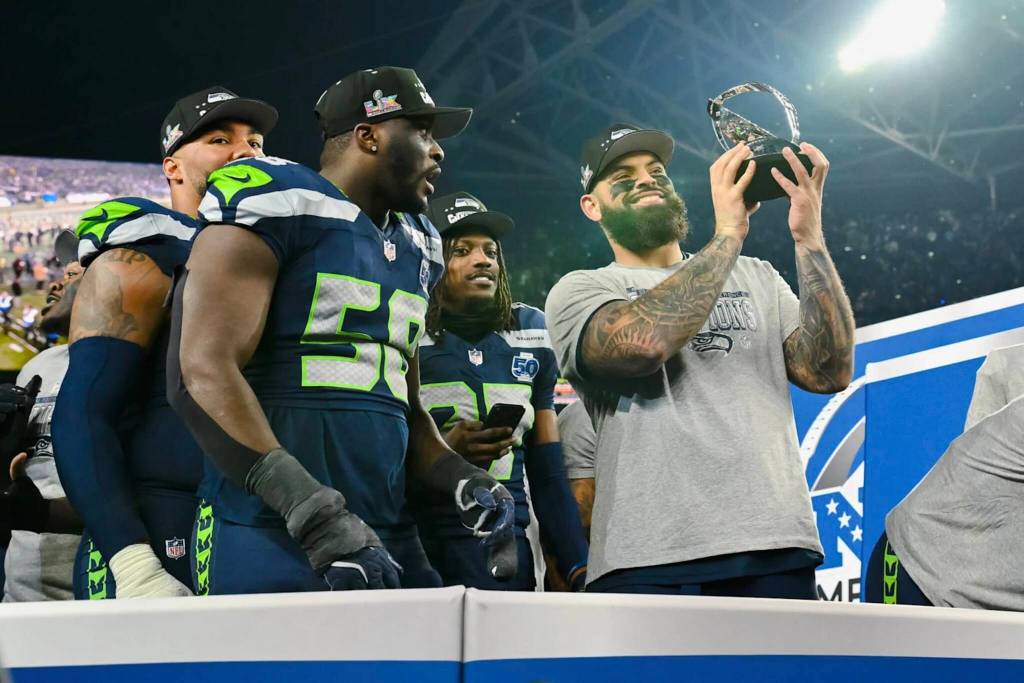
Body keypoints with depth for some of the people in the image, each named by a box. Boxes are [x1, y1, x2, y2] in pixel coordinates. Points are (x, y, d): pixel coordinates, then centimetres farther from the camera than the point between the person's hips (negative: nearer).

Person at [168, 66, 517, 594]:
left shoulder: (417, 248, 19)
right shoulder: (280, 203, -6)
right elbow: (202, 375, -17)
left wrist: (464, 483, 5)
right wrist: (315, 513, -24)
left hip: (388, 539, 8)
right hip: (270, 537, -7)